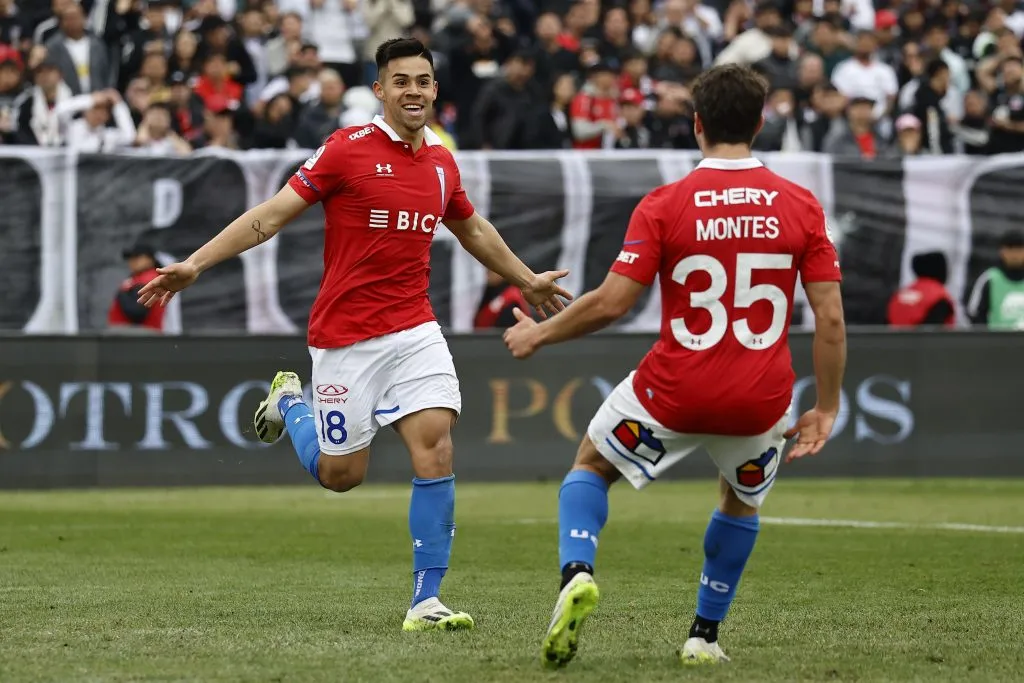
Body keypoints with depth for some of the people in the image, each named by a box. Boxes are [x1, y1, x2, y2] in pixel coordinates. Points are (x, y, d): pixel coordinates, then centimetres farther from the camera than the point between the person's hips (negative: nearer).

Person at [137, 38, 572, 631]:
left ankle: (426, 601, -8)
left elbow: (474, 230, 29)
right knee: (341, 473, 3)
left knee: (436, 448, -14)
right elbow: (272, 215, -7)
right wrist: (195, 264, -14)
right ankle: (290, 403, 36)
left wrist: (526, 280, 41)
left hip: (415, 328, 4)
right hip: (346, 334, -4)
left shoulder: (442, 163, 8)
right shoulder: (348, 150, -8)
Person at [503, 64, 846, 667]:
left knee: (592, 465, 24)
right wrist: (826, 407, 6)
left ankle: (577, 573, -3)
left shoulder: (664, 205, -9)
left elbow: (611, 302, -11)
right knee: (743, 502, 33)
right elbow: (830, 316, -4)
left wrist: (540, 334, 5)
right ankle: (706, 635, 31)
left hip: (673, 394, -2)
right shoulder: (801, 205, -3)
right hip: (761, 403, 2)